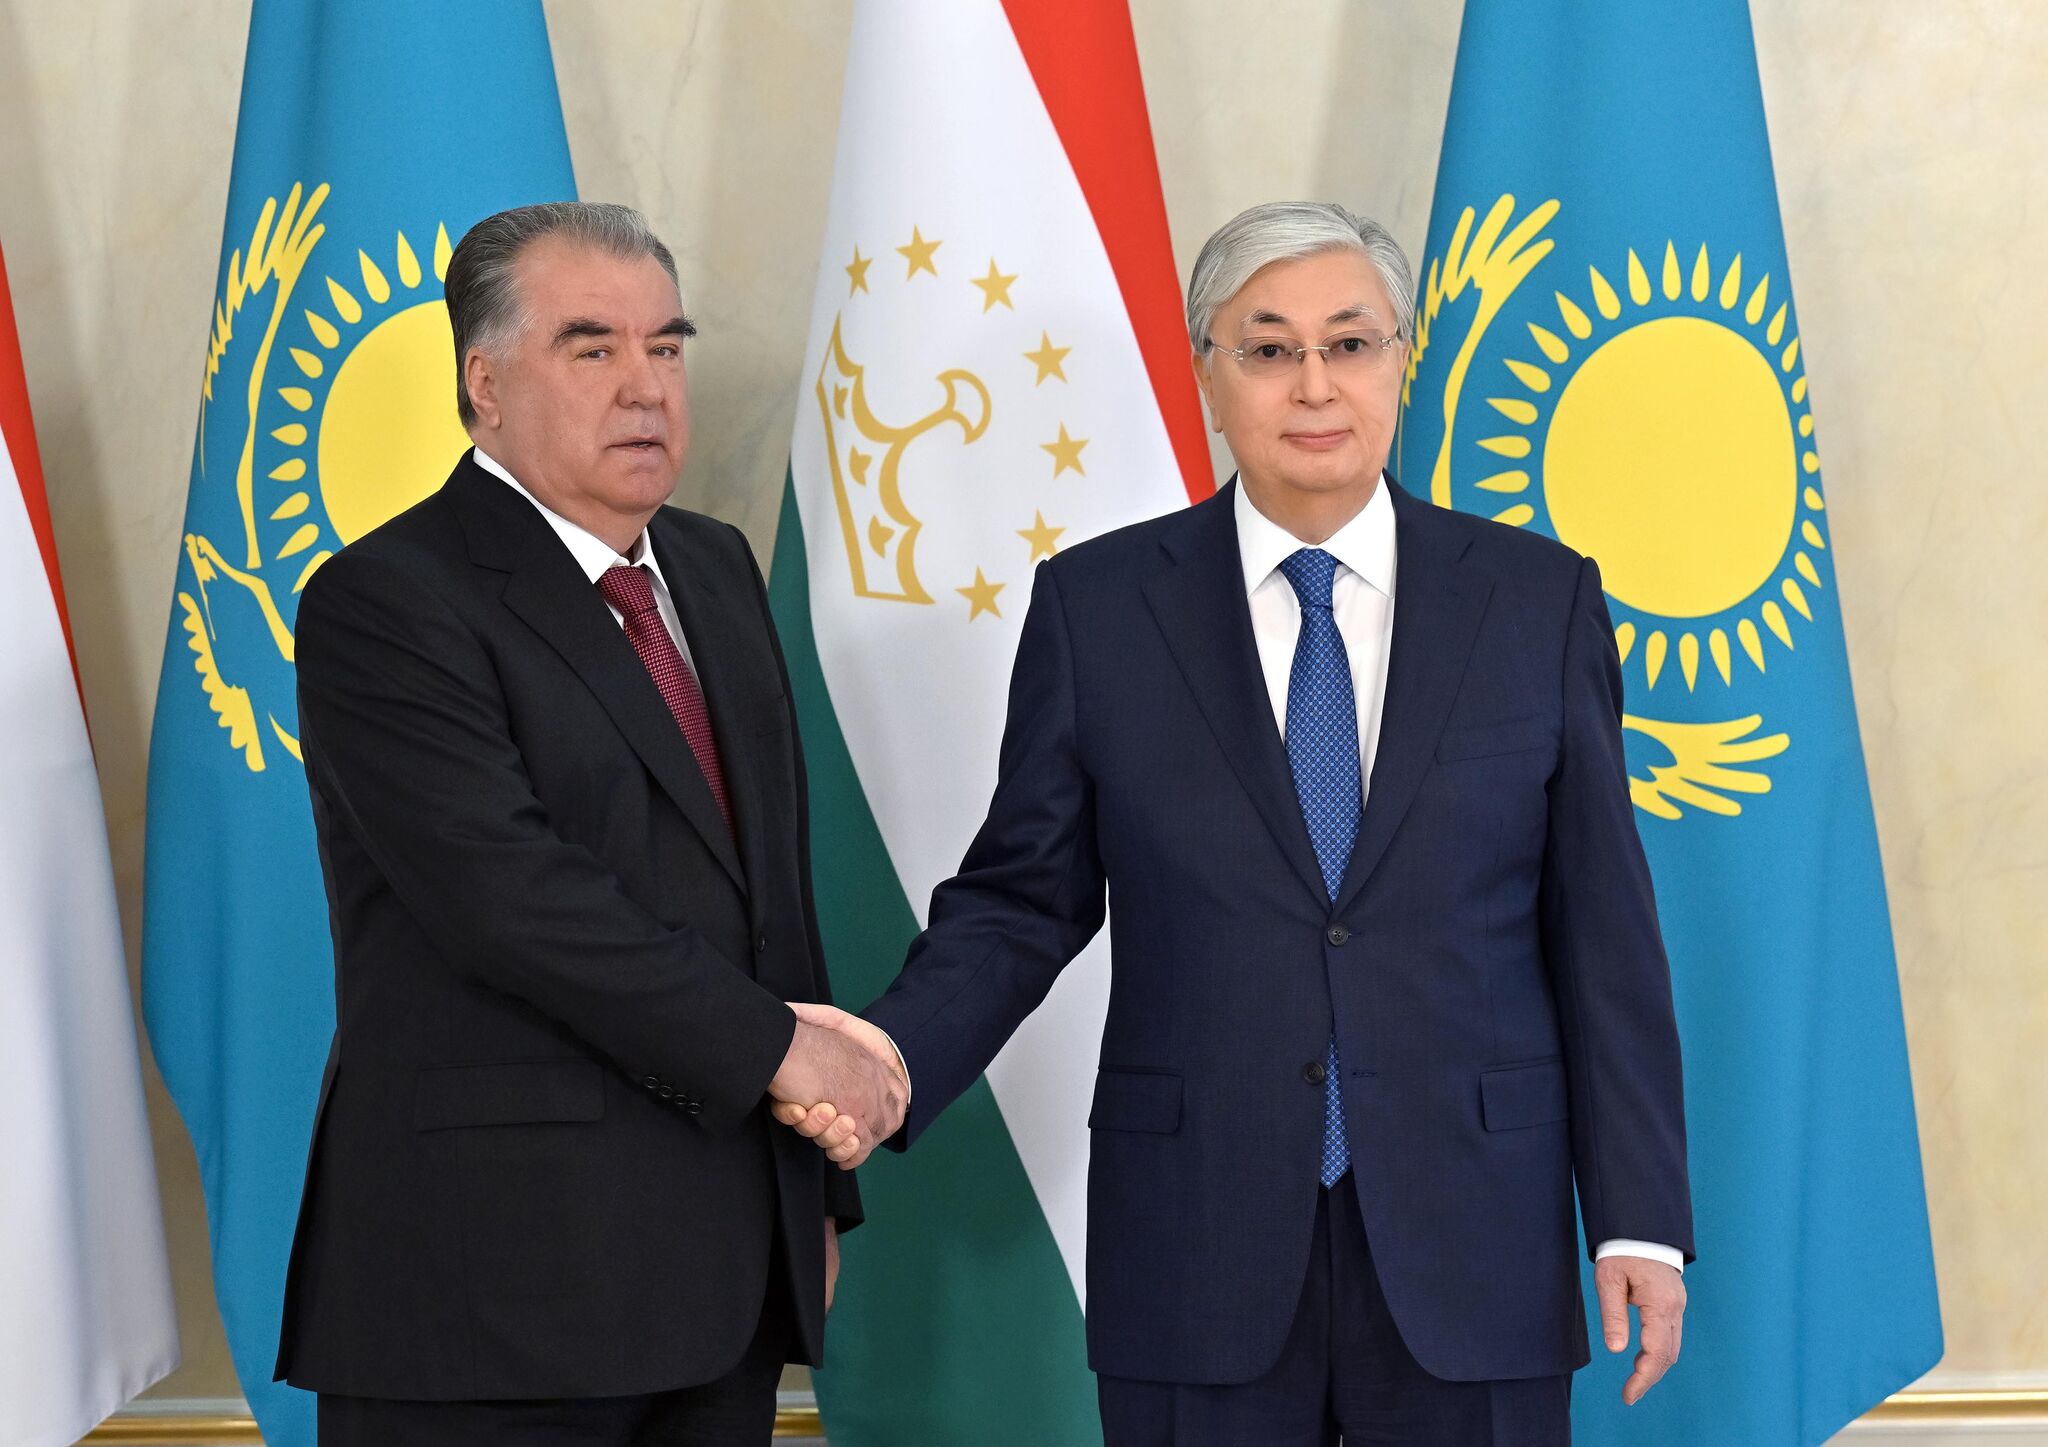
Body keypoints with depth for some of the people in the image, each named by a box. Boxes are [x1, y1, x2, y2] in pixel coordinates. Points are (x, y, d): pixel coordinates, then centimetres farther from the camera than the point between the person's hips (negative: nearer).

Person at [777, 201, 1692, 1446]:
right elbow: (1021, 900, 5)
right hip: (1196, 1256, 0)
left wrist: (1642, 1217, -1)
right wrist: (897, 1052, -14)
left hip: (1470, 1251, 0)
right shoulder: (1097, 606, 2)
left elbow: (1602, 926, 3)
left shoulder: (1540, 600, 3)